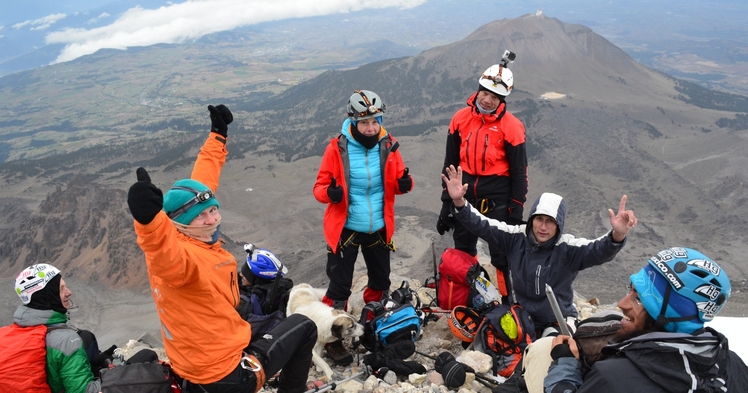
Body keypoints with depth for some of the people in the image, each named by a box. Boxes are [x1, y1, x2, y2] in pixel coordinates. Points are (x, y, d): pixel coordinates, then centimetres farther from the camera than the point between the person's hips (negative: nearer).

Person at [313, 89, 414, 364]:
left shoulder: (388, 146, -3)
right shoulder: (338, 148, -12)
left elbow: (396, 182, 6)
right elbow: (320, 185, -9)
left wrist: (404, 183, -17)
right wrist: (329, 192, -31)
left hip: (378, 229, 4)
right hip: (345, 228, -4)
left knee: (380, 282, 20)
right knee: (339, 287, 2)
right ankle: (333, 338, 19)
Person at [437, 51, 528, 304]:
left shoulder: (511, 127, -10)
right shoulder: (461, 119, 1)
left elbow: (519, 173, -6)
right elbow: (450, 164, 8)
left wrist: (516, 213, -7)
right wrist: (446, 203, 8)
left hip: (497, 201, -4)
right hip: (464, 197, 5)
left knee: (502, 256, 3)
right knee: (463, 253, 16)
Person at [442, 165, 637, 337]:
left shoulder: (567, 248, -15)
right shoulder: (516, 238, -9)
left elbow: (598, 251, -32)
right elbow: (481, 225, -13)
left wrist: (617, 236, -55)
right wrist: (459, 203, -32)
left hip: (557, 322, -2)